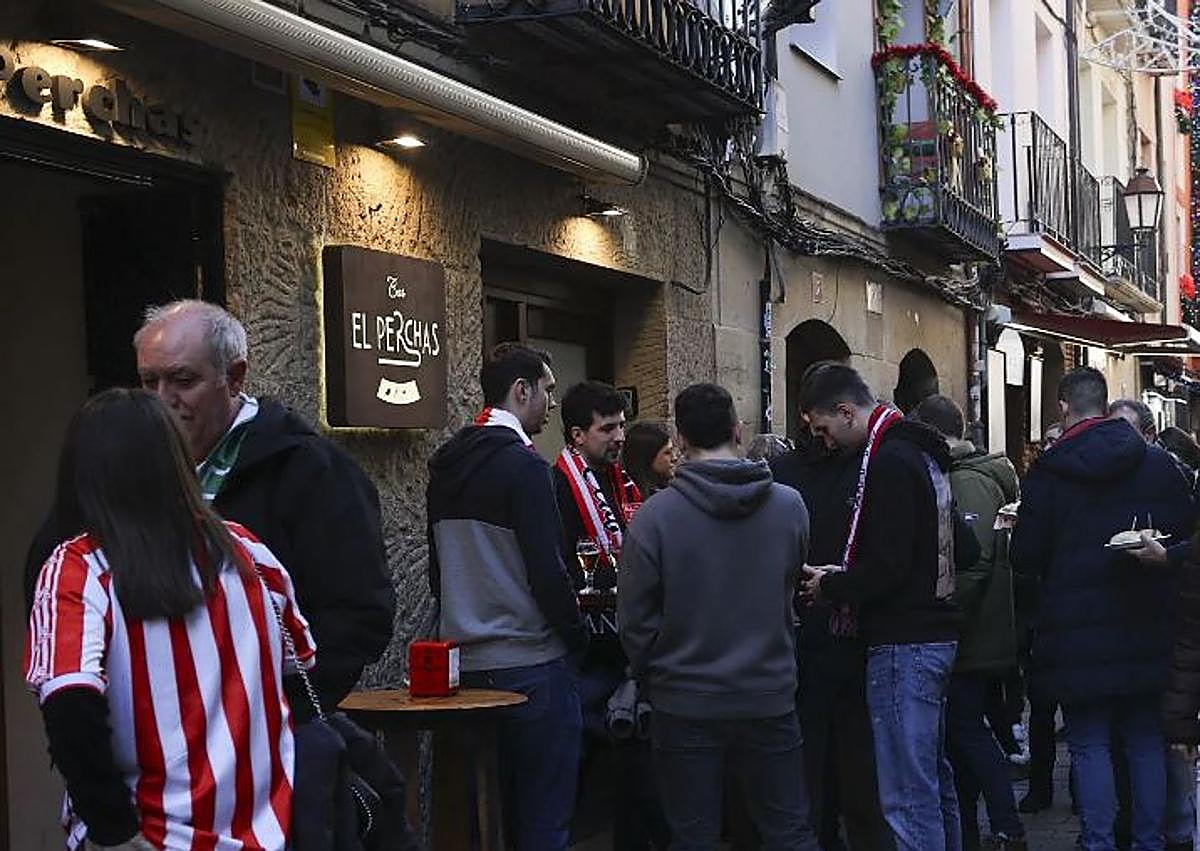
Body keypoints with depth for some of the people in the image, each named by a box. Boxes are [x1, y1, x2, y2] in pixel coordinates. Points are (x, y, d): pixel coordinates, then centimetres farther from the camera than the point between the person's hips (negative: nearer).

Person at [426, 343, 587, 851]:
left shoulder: (445, 464, 11)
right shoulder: (523, 465, -13)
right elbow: (546, 570, -16)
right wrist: (576, 636, -2)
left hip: (466, 663, 8)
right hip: (530, 663, -8)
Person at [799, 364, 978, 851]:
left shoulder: (888, 462, -15)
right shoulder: (920, 453, 15)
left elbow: (885, 569, -23)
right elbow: (965, 551, 18)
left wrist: (830, 586, -5)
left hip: (903, 645, -10)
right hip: (936, 634, 10)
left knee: (908, 796, -7)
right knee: (934, 778, 19)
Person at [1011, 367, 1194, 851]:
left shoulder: (1049, 471, -9)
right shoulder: (1158, 463, 1)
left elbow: (1026, 555, -8)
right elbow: (1185, 538, 4)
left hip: (1078, 636, -3)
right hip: (1146, 632, 4)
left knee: (1090, 746, 3)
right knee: (1145, 742, 13)